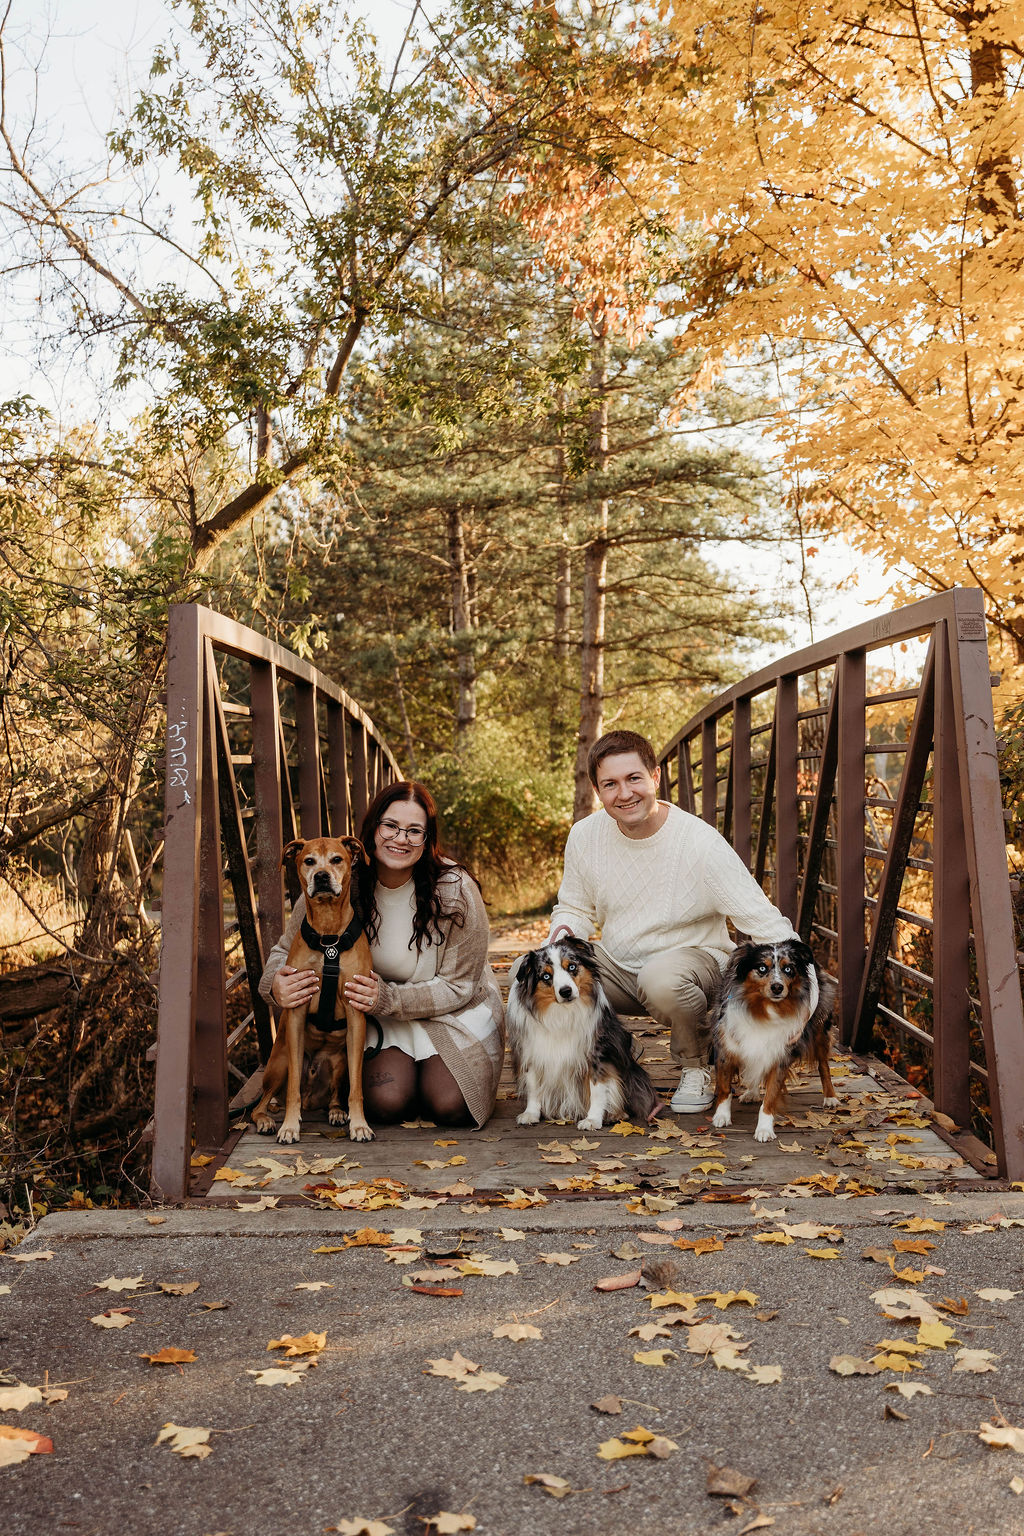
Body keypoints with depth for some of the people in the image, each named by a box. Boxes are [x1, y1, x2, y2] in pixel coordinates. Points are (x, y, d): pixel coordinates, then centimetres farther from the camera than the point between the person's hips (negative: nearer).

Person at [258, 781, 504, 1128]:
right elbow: (286, 950, -3)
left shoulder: (456, 891, -21)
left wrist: (389, 999, -31)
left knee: (450, 1105, -23)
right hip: (378, 1018, 1)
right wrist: (276, 984, -28)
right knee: (385, 1102, -23)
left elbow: (458, 986, -16)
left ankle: (432, 1074, 13)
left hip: (453, 1012, -1)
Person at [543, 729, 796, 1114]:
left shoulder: (703, 844, -20)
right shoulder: (584, 836, -7)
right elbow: (575, 907, 10)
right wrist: (563, 933, -14)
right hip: (619, 968, 4)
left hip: (694, 957, -4)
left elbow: (766, 925, -19)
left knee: (662, 978, -39)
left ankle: (698, 1068, -6)